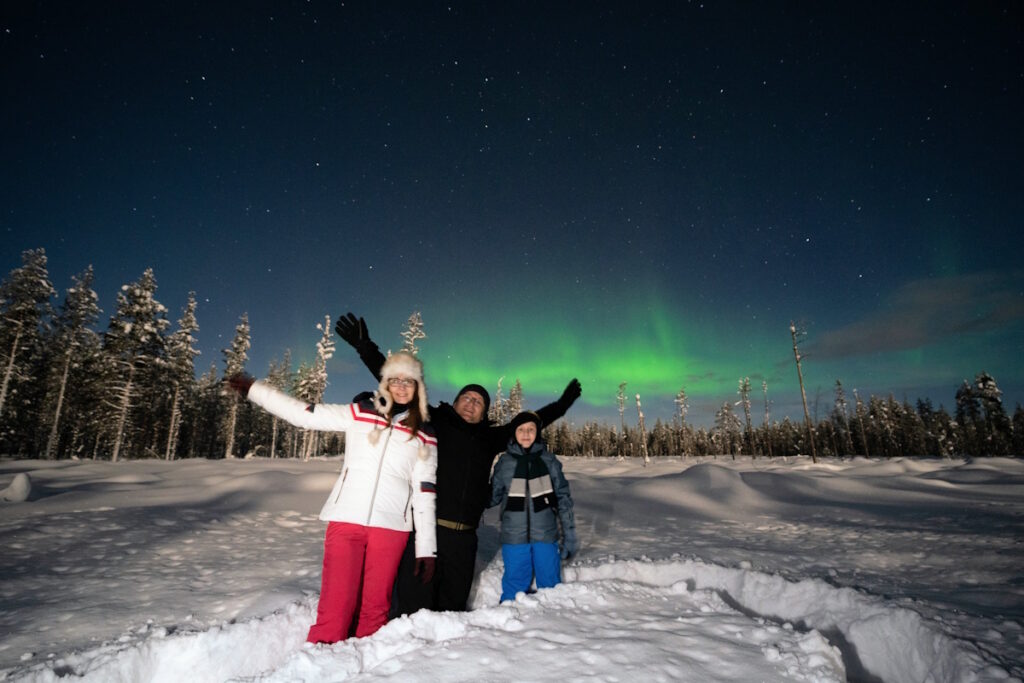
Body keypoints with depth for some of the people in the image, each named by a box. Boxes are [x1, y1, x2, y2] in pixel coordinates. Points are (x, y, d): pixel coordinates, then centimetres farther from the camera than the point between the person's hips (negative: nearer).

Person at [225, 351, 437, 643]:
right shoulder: (359, 414, 5)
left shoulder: (425, 436, 6)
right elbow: (304, 413, 5)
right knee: (336, 606, -4)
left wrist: (426, 548, 4)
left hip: (391, 528, 1)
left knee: (376, 607, 6)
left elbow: (425, 493, 5)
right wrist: (253, 389, 6)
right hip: (347, 521, 0)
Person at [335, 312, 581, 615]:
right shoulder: (433, 420, 3)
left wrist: (562, 405, 28)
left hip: (464, 537, 5)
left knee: (453, 606, 15)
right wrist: (366, 347, -4)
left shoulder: (488, 437, 13)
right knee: (413, 606, -5)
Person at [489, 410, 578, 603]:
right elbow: (493, 496, 5)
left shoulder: (548, 460, -2)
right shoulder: (504, 462, -2)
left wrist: (570, 535, 0)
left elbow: (563, 497, 2)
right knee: (515, 586, 10)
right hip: (514, 537, 0)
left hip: (546, 536, 1)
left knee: (550, 584, 13)